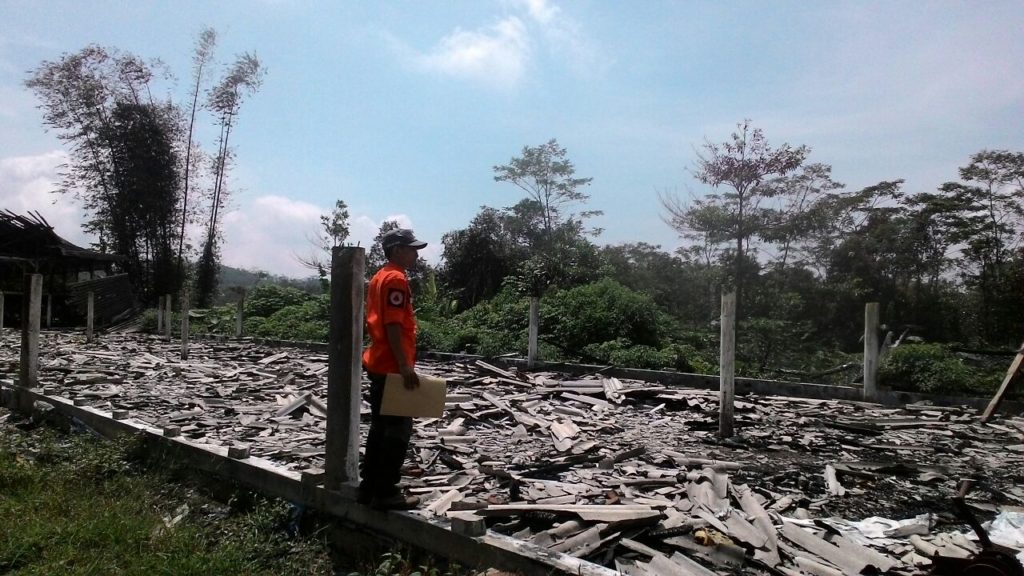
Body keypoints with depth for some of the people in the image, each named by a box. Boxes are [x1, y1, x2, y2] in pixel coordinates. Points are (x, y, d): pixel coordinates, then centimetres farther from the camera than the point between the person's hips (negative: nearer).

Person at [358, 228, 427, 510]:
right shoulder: (396, 279, -15)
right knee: (399, 429, -3)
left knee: (380, 427, 14)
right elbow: (393, 326, -22)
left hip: (378, 363, 10)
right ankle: (386, 493, 3)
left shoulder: (379, 277, 16)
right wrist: (405, 365, -23)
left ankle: (369, 488, 20)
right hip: (392, 367, -10)